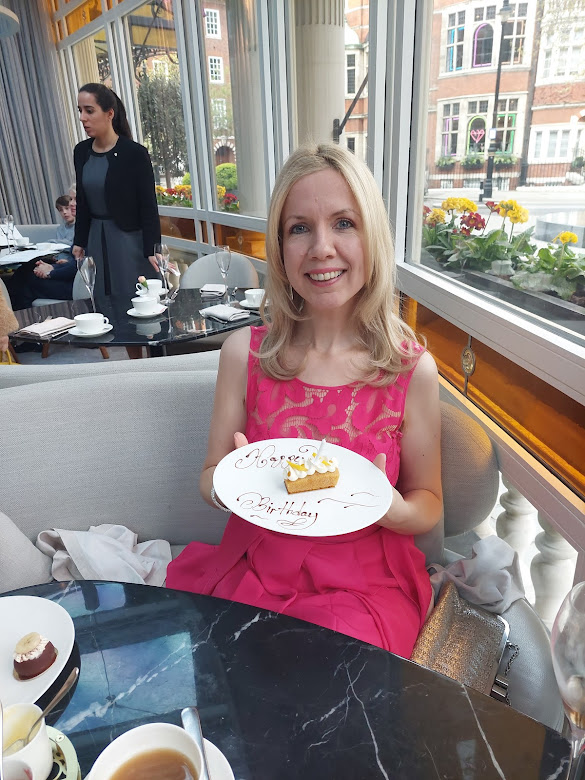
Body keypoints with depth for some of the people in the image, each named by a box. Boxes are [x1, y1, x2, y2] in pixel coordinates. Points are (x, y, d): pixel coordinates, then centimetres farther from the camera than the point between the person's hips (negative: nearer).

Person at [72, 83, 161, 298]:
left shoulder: (135, 153, -11)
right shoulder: (81, 152, 6)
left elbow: (149, 207, -11)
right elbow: (82, 202, 14)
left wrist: (152, 250, -16)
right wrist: (79, 241, 13)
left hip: (130, 239, -5)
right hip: (96, 238, 6)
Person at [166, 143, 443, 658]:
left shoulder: (413, 369, -9)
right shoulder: (244, 352, -5)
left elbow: (428, 505, 2)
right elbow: (209, 477, 4)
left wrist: (390, 508, -21)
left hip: (363, 585, -1)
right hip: (252, 571, 2)